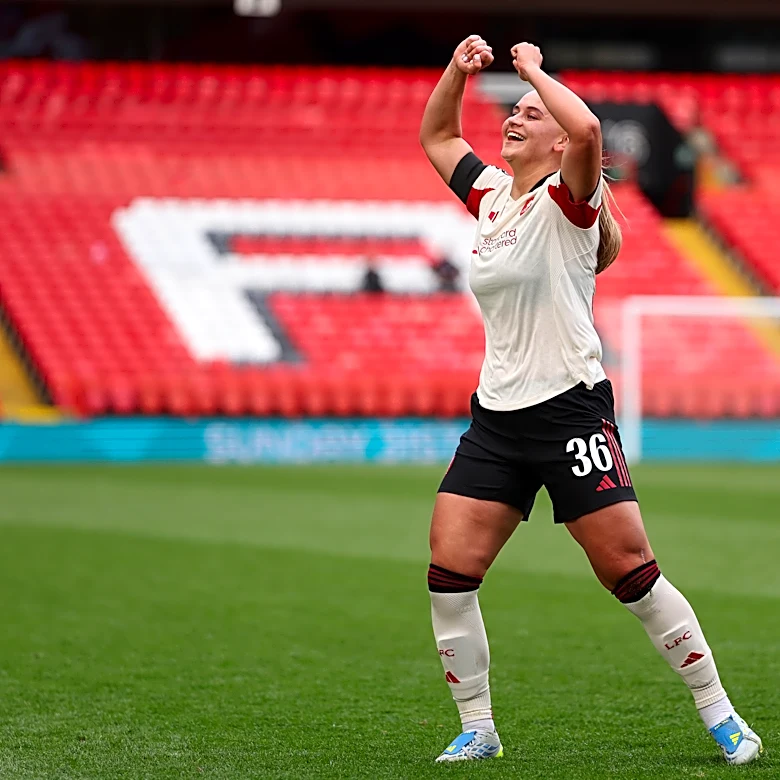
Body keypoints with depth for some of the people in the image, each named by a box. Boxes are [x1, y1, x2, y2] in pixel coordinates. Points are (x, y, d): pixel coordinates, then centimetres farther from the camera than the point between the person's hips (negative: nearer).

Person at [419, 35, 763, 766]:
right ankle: (477, 730, 7)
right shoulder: (491, 194, 12)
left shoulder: (566, 201, -8)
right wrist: (458, 69, 10)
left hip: (570, 411, -6)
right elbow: (436, 136, 26)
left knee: (631, 573, -8)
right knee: (449, 574, -5)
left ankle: (720, 716, 4)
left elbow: (587, 130, -29)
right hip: (495, 417, 6)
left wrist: (534, 69, -15)